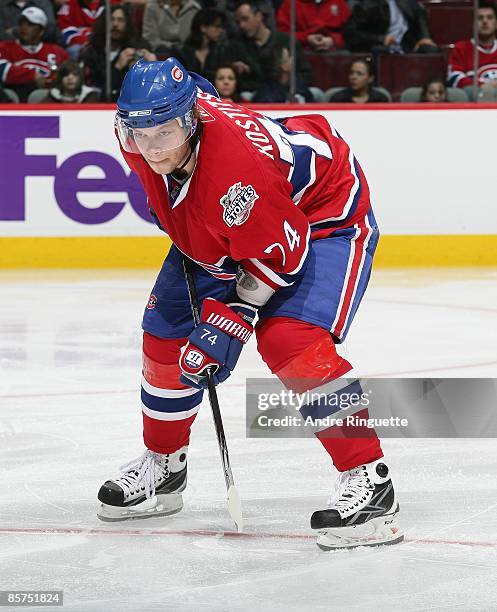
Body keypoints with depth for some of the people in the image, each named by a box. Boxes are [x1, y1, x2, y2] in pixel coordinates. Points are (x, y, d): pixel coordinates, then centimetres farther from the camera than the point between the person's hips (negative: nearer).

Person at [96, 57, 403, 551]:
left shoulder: (235, 163, -42)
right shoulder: (138, 133, -19)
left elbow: (281, 249, -31)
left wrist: (233, 316, -28)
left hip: (322, 216, -9)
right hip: (224, 234, 9)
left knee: (292, 343, -27)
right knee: (166, 333, 8)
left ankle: (369, 480, -24)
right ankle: (162, 466, 28)